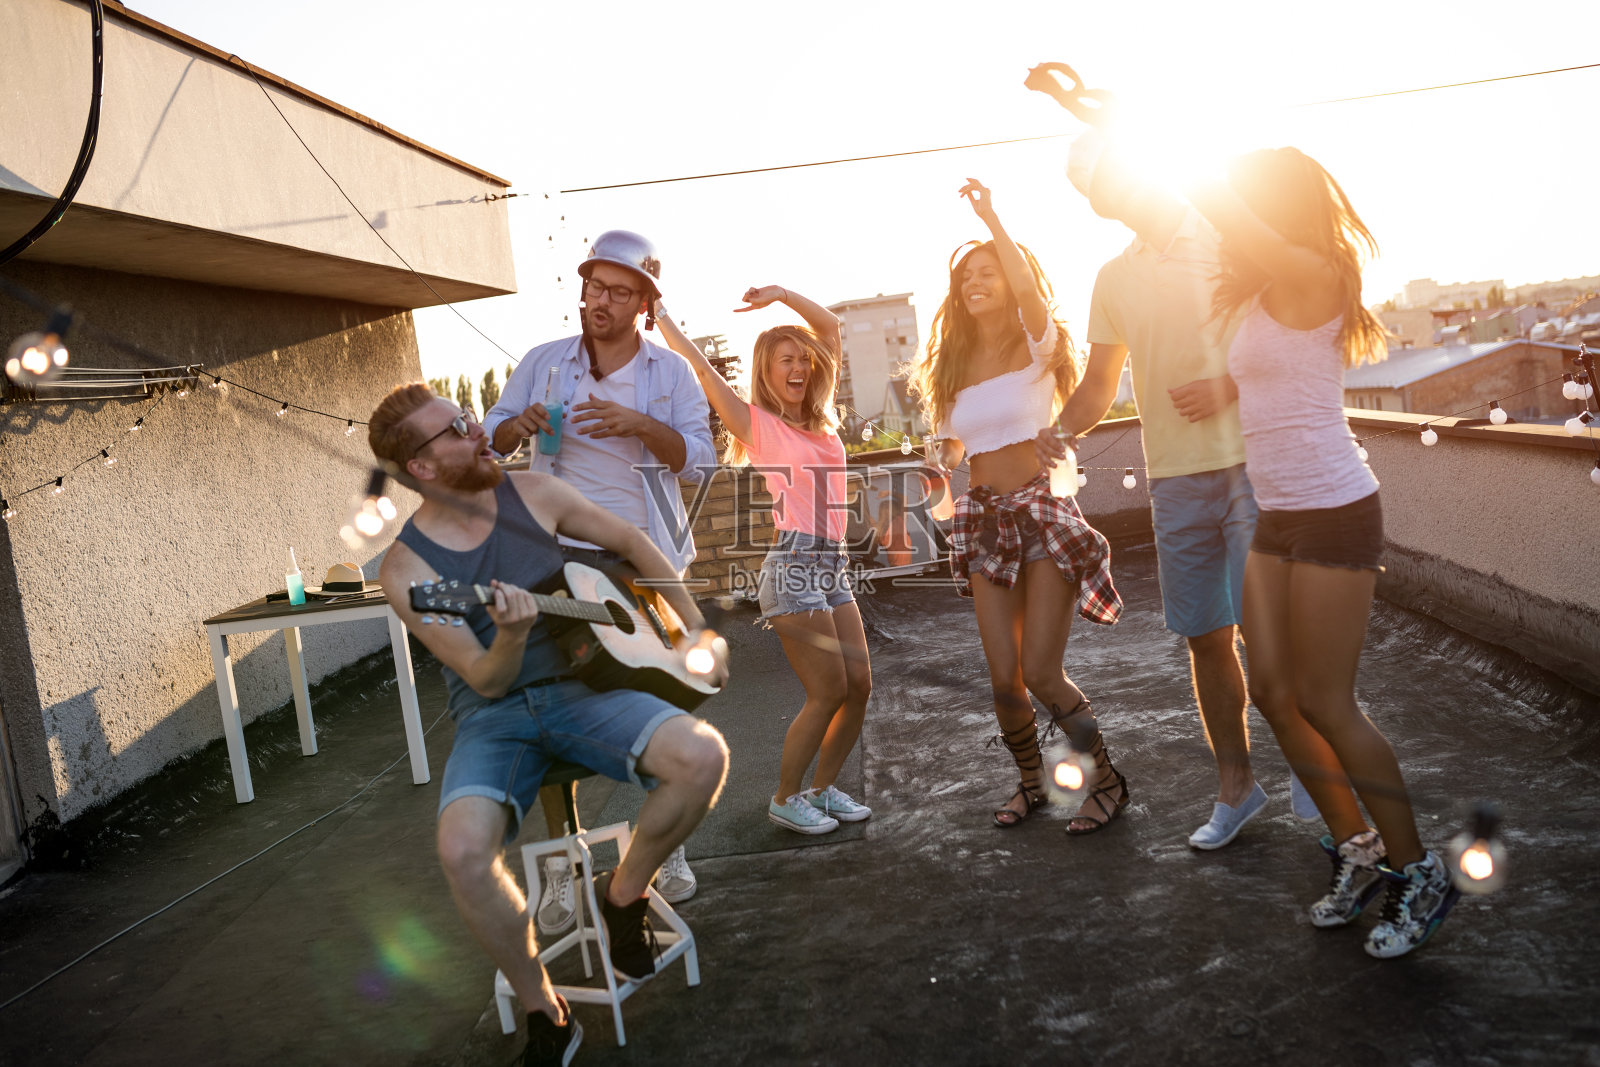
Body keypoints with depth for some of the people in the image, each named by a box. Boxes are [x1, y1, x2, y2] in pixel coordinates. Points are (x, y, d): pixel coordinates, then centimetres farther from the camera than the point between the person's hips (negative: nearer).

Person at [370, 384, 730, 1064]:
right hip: (493, 716, -2)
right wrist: (510, 637, -33)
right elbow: (486, 681, -9)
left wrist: (696, 629, 11)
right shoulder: (406, 567, -7)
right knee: (462, 850, -33)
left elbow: (629, 541, 16)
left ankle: (624, 894, 3)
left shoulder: (533, 494, 2)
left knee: (704, 756, -26)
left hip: (578, 686, 3)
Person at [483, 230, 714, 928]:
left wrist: (640, 425, -22)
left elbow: (699, 462, -5)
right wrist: (521, 424, -11)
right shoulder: (544, 362, 8)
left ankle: (668, 845, 25)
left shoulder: (670, 373, 4)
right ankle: (560, 863, 11)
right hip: (559, 555, 1)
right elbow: (491, 437, 12)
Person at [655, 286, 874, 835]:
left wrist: (782, 294, 8)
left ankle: (824, 788, 25)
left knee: (859, 683, 7)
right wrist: (656, 310, 1)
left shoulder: (818, 418, 15)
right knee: (829, 692, -5)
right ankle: (785, 799, 13)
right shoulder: (755, 422, 0)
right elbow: (696, 364, -5)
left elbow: (830, 327, 16)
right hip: (792, 565, -7)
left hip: (832, 565, 7)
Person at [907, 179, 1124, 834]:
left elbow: (1028, 288, -25)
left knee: (1041, 674, -10)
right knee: (1004, 681, 3)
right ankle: (1031, 784, 28)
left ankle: (1107, 780, 13)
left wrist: (990, 218, -19)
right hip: (984, 518, 5)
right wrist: (942, 456, -1)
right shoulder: (955, 363, 13)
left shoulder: (1036, 344, -3)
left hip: (1040, 509, -5)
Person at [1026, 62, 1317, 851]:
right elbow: (1100, 381, 14)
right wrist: (1064, 432, -5)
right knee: (1206, 636, 8)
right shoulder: (1114, 278, 12)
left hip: (1255, 462, -4)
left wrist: (1234, 387, -19)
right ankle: (1236, 786, 23)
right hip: (1175, 480, 4)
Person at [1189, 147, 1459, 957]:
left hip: (1333, 515, -9)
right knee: (1273, 691, 9)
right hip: (1278, 520, 9)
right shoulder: (1261, 298, 12)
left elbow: (1216, 204, -23)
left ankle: (1418, 874, 17)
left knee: (1324, 704, -2)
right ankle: (1357, 851, 25)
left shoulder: (1313, 276, -13)